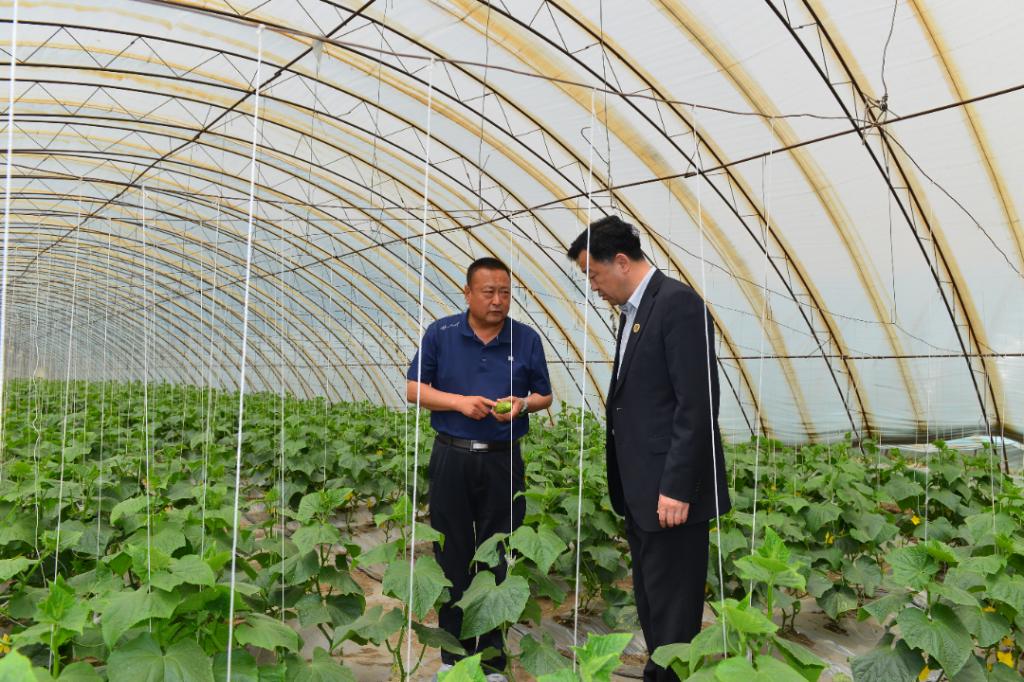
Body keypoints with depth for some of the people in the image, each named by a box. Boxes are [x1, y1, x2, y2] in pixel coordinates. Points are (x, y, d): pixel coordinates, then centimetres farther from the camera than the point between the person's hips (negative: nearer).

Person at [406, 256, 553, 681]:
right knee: (452, 557, 9)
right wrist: (459, 401, -14)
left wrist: (521, 404, -13)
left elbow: (544, 396, 10)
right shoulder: (440, 334, 1)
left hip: (504, 462, 0)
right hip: (452, 459, 0)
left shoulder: (527, 339, 3)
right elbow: (414, 389, 2)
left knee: (498, 560, 6)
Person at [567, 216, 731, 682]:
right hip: (640, 490, 9)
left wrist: (677, 488, -21)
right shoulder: (632, 310, 14)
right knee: (650, 604, 18)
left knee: (673, 610, 2)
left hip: (669, 491, -9)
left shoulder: (678, 303, -15)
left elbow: (698, 404, -20)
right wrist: (623, 484, 14)